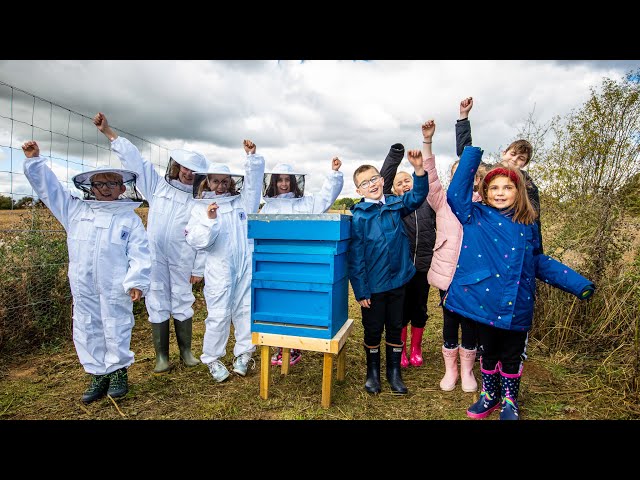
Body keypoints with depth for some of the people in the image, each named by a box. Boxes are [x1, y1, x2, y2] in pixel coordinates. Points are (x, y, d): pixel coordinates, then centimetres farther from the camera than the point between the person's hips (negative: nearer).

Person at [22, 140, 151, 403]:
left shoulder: (130, 218, -2)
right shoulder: (75, 210, 10)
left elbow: (139, 254, -7)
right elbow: (48, 186, 17)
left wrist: (137, 282, -15)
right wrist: (34, 161, 12)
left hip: (116, 290, -4)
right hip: (83, 290, 4)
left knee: (116, 332, 7)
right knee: (86, 333, 13)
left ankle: (118, 372, 26)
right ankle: (98, 374, 29)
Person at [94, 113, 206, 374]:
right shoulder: (158, 185, 9)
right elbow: (135, 159, 9)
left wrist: (199, 270, -1)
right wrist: (108, 131, 6)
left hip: (182, 262, -2)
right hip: (154, 258, 2)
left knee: (183, 304, 8)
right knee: (157, 305, 7)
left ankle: (186, 351, 24)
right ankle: (161, 355, 19)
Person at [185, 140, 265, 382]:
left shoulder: (241, 202, 11)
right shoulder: (200, 208, 4)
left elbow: (253, 182, 4)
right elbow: (196, 241, -6)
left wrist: (252, 157, -8)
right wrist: (209, 220, -20)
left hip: (246, 267, 3)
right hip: (219, 270, -2)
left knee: (246, 311, 7)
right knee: (219, 315, 1)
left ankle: (243, 353, 23)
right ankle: (212, 359, 20)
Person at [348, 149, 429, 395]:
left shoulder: (395, 204, 0)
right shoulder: (358, 216, -13)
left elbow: (417, 196, -10)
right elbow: (355, 256, -13)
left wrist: (418, 168, -26)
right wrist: (361, 291, -13)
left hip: (398, 280, 4)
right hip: (373, 285, -3)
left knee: (395, 328, 16)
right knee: (373, 330, 13)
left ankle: (394, 371, 35)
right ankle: (373, 370, 35)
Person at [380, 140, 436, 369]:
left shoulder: (428, 204, 5)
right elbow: (383, 182, -10)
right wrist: (394, 156, -15)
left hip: (423, 266, 2)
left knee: (420, 309, 14)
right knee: (401, 309, 8)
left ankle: (416, 349, 32)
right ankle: (400, 351, 25)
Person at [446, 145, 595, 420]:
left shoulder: (527, 225, 5)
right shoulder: (475, 217, -3)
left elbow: (538, 261, 13)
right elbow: (455, 194, -17)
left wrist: (579, 284, 9)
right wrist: (472, 153, -17)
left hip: (516, 307, 2)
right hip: (484, 302, -2)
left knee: (512, 356, 16)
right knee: (488, 352, 17)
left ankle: (509, 401, 39)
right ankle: (490, 395, 40)